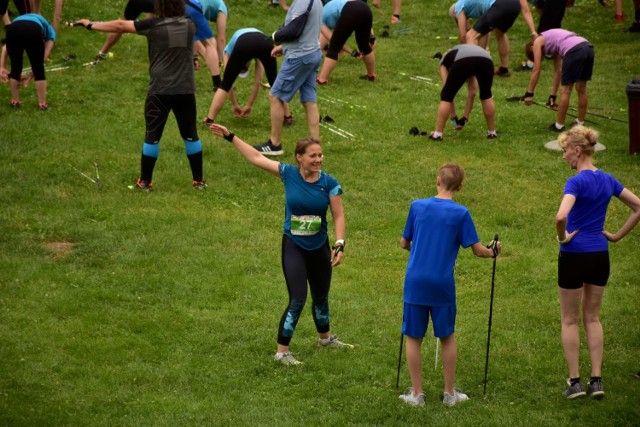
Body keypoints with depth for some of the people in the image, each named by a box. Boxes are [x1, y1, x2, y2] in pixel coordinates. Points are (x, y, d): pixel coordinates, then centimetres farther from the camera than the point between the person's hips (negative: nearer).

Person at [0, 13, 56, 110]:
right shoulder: (50, 32, 36)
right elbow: (43, 58, 21)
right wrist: (30, 76, 24)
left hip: (13, 29, 3)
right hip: (33, 31, -3)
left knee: (15, 69, 23)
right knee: (39, 70, 16)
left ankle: (15, 101, 31)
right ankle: (42, 104, 20)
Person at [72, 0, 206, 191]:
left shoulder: (154, 25, -8)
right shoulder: (190, 25, 3)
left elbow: (120, 26, -5)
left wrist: (91, 25, 4)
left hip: (160, 90, -3)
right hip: (186, 89, 3)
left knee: (152, 136, 5)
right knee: (190, 135, 11)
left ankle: (145, 182, 11)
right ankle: (198, 181, 15)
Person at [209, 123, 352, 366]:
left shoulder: (329, 183, -9)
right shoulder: (288, 174, -10)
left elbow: (338, 217, -7)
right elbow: (256, 158, -3)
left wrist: (340, 245, -19)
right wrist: (230, 137, 0)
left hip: (319, 248, 2)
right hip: (293, 248, -2)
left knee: (321, 297, 20)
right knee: (297, 300, -12)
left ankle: (325, 338, 45)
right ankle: (281, 352, -3)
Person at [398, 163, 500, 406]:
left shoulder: (417, 206, 0)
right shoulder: (460, 213, -6)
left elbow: (404, 243, 10)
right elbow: (477, 250, -4)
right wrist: (493, 252, 17)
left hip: (415, 283, 1)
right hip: (443, 285, -1)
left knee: (413, 337, 9)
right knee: (447, 337, 15)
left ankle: (417, 393, 12)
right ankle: (450, 393, 20)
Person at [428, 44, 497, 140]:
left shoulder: (445, 60, 36)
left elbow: (448, 91, 29)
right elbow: (473, 91, 43)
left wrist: (453, 117, 35)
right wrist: (466, 117, 47)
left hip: (462, 62, -3)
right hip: (486, 61, 4)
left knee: (446, 96, 16)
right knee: (486, 96, 30)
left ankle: (437, 134, 14)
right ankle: (492, 132, 35)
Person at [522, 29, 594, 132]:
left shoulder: (537, 42, 16)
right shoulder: (552, 41, 36)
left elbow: (536, 70, 10)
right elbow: (558, 70, 35)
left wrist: (529, 94, 13)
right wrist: (553, 96, 35)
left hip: (574, 50, -8)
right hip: (588, 47, 8)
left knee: (565, 90, 4)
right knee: (581, 88, 20)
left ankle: (559, 126, 13)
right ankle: (580, 123, 30)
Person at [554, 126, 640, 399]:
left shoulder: (576, 182, -18)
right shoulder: (608, 180, 4)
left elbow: (561, 216, -34)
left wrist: (563, 237, -15)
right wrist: (618, 235, 10)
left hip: (574, 255, -6)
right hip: (600, 256, 6)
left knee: (570, 320, 8)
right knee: (592, 318, 17)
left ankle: (574, 381, 10)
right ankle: (596, 379, 13)